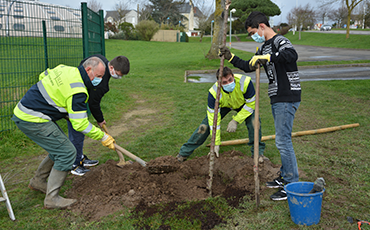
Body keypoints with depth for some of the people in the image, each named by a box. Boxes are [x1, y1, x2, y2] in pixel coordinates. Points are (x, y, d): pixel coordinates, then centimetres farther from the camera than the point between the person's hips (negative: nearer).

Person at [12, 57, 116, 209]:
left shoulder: (64, 69, 7)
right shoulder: (77, 90, -20)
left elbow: (43, 76, 22)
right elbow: (81, 125, -20)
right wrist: (103, 137, -8)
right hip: (33, 120, -10)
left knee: (59, 148, 18)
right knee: (67, 153, -8)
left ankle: (38, 181, 33)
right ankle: (52, 199, 0)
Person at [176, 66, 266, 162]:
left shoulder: (245, 82, -41)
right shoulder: (213, 92, -38)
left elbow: (251, 104, -24)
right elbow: (214, 119, -31)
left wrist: (235, 120, -29)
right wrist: (215, 143, -30)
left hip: (242, 104, 0)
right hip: (223, 105, 0)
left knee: (254, 121, -25)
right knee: (205, 125, -10)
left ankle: (258, 152, -6)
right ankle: (185, 152, 4)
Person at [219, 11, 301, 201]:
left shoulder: (280, 41, -13)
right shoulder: (265, 48, 17)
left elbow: (292, 55, -36)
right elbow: (248, 66, 25)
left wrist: (267, 57, -41)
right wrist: (230, 57, 16)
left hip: (287, 99, -10)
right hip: (277, 99, 10)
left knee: (282, 140, -8)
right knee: (282, 139, 16)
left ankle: (293, 185, 1)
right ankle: (285, 177, 29)